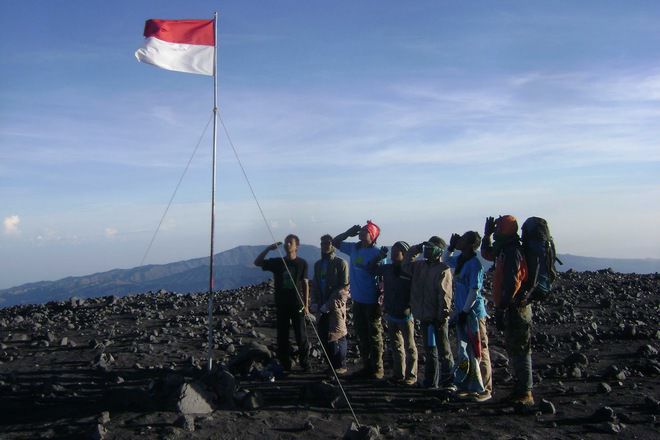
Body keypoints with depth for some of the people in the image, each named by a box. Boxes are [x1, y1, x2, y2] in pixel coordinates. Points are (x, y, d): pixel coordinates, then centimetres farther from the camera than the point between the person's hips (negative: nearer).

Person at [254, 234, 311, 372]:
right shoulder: (277, 262, 5)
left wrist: (306, 304, -3)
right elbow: (257, 262, 3)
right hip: (281, 305, 3)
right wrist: (269, 248, -7)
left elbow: (305, 284, 1)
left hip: (297, 305, -3)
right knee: (282, 336, 7)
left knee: (301, 336, -1)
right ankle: (285, 366, 16)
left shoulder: (302, 263, -1)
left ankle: (305, 365, 10)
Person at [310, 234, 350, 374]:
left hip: (335, 306, -6)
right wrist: (314, 303, 3)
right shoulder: (318, 264, 15)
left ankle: (341, 366, 9)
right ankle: (330, 364, 20)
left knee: (337, 337, -2)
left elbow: (344, 287, -10)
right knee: (324, 337, 7)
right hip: (321, 307, 6)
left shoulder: (340, 263, -5)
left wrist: (329, 304, -15)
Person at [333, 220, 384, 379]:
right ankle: (366, 366, 26)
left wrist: (381, 300, -20)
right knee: (361, 335, 14)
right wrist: (349, 232, 2)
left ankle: (377, 369, 14)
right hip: (357, 300, 7)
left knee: (374, 336, 4)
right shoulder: (354, 249, 6)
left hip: (372, 302, -7)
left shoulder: (377, 253, -13)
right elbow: (335, 242, 17)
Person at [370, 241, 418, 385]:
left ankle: (411, 375, 15)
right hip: (391, 314, 7)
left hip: (405, 315, -7)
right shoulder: (387, 269, 4)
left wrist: (409, 307, -24)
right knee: (396, 346, 15)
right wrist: (380, 256, 3)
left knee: (409, 346, 6)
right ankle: (398, 374, 25)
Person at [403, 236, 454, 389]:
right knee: (429, 349, 16)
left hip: (438, 317, -7)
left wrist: (443, 314, -20)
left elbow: (445, 294, -16)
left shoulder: (443, 270, -11)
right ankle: (431, 381, 25)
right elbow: (406, 264, 20)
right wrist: (415, 249, 10)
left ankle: (448, 381, 7)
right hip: (425, 315, 7)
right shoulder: (420, 266, 10)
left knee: (443, 350, -1)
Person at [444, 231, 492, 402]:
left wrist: (464, 311, -18)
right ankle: (468, 386, 26)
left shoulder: (474, 264, -18)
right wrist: (451, 246, 11)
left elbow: (474, 291, -20)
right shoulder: (459, 259, 6)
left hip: (473, 313, -9)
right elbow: (445, 260, 28)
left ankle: (485, 389, 9)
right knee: (463, 352, 15)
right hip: (461, 313, 9)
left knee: (478, 353, 0)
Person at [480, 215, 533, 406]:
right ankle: (520, 389, 25)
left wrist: (501, 309, -24)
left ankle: (525, 393, 1)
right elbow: (486, 253, 34)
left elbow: (512, 283, -25)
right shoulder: (505, 250, 14)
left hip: (515, 309, -10)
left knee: (519, 351, -5)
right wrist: (487, 235, 23)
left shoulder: (513, 252, -17)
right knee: (513, 349, 16)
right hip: (512, 309, 10)